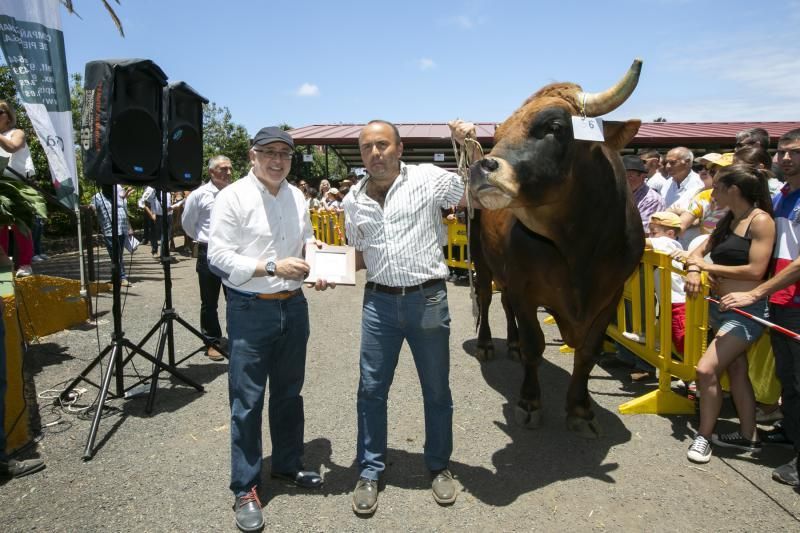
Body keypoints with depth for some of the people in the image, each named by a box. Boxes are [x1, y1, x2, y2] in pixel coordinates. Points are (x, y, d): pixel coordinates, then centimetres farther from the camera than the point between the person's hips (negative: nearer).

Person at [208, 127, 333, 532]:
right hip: (250, 309, -5)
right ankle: (245, 488, 18)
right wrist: (273, 267, -22)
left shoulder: (296, 197, 8)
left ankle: (288, 464, 37)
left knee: (289, 392, 18)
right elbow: (218, 255, -15)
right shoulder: (233, 196, -10)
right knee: (247, 401, 3)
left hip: (294, 306, 6)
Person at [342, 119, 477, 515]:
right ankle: (369, 471, 25)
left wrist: (470, 146, -14)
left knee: (436, 389, 11)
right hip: (379, 302, 3)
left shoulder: (429, 179, -3)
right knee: (371, 389, 7)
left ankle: (439, 467, 31)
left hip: (428, 300, -2)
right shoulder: (354, 201, 9)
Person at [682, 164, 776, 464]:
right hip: (719, 306, 9)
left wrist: (709, 267, -10)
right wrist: (693, 270, -7)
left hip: (746, 311, -9)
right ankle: (748, 437, 28)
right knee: (736, 371, 15)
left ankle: (704, 436, 2)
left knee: (706, 369, -14)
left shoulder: (761, 221, -13)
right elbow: (699, 251, 15)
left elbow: (755, 270, -19)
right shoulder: (728, 220, 13)